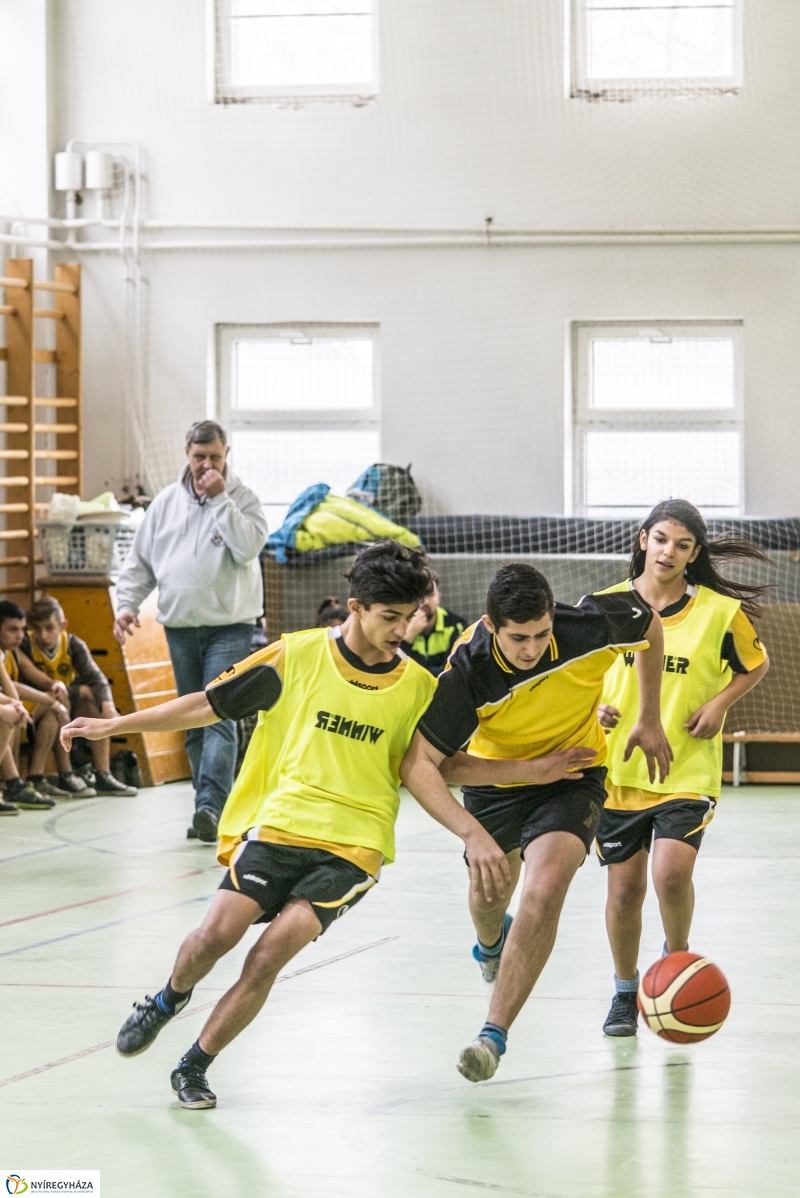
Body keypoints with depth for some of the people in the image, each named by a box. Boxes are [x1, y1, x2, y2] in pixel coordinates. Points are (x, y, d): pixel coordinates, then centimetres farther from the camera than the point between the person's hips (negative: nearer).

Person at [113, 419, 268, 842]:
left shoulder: (241, 498, -2)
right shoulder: (166, 502, 9)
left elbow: (248, 546, -19)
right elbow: (141, 560, 13)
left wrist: (219, 499, -18)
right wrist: (127, 604, 1)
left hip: (229, 626, -5)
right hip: (180, 627, 5)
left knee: (219, 716, -15)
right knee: (193, 723, 7)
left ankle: (211, 806, -23)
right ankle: (211, 808, 13)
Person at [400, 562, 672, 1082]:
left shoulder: (592, 625, -31)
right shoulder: (468, 669, -32)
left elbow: (651, 627, -6)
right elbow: (418, 762, -30)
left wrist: (650, 721, -1)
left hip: (573, 774, -2)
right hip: (496, 778, 2)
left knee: (545, 889, -24)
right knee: (488, 897, 19)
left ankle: (494, 1034, -19)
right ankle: (492, 942, 60)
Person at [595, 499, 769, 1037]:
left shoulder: (720, 611, -5)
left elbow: (756, 664, 12)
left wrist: (719, 703, -4)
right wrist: (594, 708, -6)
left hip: (688, 772, -2)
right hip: (618, 771, 2)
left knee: (671, 872, -21)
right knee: (624, 888, 5)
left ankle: (677, 955, 10)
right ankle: (625, 992, 27)